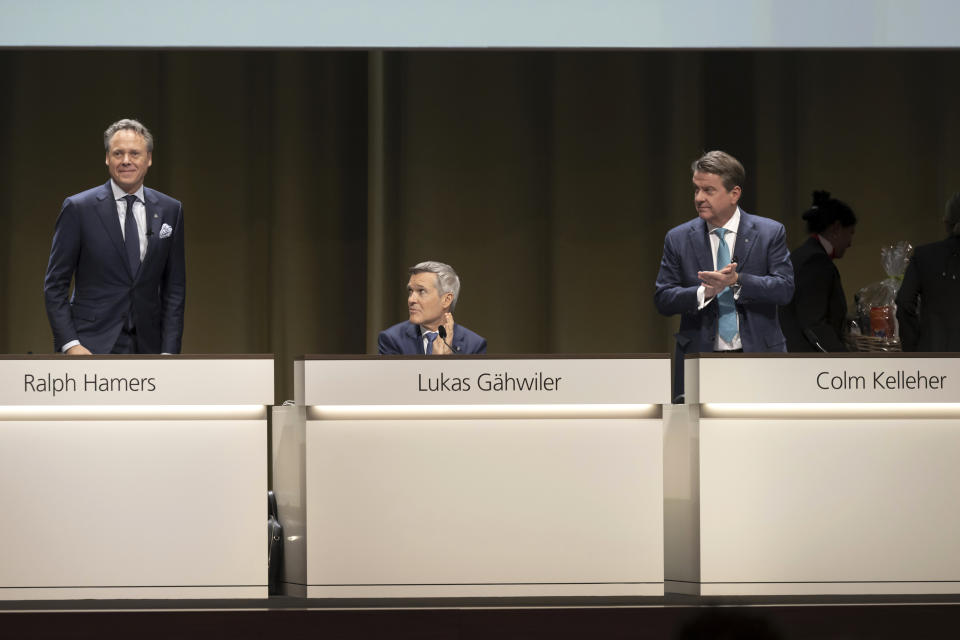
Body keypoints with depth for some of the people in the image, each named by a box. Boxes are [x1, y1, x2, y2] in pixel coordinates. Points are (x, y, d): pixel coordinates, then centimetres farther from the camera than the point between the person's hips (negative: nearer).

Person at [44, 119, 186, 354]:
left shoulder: (170, 211, 8)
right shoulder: (78, 208, -1)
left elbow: (174, 288, 10)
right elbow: (55, 284, 0)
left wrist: (169, 352, 2)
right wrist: (69, 344, -11)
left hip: (147, 347, 3)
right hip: (92, 347, -3)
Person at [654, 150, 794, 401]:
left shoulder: (770, 233, 3)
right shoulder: (678, 239, 7)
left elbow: (785, 288, -6)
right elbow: (662, 300, 2)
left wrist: (737, 281, -21)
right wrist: (704, 291, -17)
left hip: (758, 355, -1)